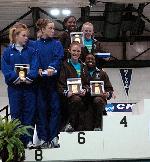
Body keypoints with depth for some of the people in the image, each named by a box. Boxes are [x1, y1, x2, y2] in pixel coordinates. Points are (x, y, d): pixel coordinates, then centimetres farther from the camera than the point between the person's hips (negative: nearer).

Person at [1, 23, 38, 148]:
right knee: (16, 113, 3)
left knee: (29, 112, 3)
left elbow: (35, 67, -2)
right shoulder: (8, 51, 4)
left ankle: (28, 139, 10)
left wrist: (28, 78, -19)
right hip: (14, 87, -1)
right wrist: (16, 78, -18)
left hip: (29, 86, 1)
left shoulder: (31, 51, 7)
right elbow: (5, 68, -5)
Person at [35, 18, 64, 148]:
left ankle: (54, 137, 2)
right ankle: (43, 138, 6)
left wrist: (52, 68, -23)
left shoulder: (57, 44, 10)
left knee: (55, 107, -3)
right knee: (42, 108, 1)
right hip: (40, 80, 0)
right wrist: (38, 69, -17)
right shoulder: (36, 45, 10)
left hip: (54, 79, 0)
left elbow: (58, 58, -5)